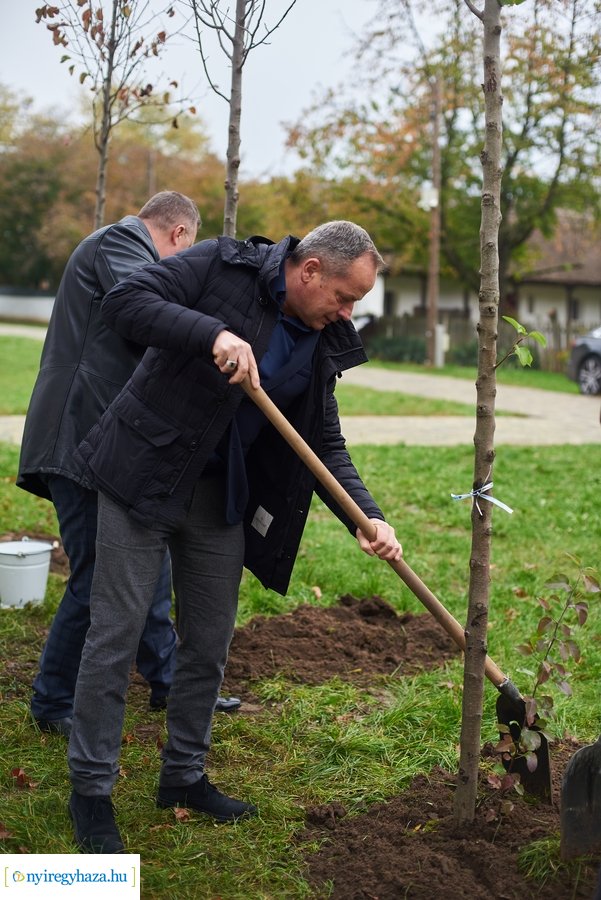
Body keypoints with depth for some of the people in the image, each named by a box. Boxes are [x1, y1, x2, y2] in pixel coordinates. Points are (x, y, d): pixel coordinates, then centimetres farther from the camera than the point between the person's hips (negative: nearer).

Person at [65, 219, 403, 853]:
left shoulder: (321, 346, 5)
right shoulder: (224, 266, -12)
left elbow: (326, 446, 6)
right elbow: (124, 301, -21)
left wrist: (367, 518, -8)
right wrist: (212, 333, -33)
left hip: (221, 497, 6)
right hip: (143, 475, -6)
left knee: (210, 640, 12)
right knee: (116, 632, -3)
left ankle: (184, 776, 30)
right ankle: (90, 789, 12)